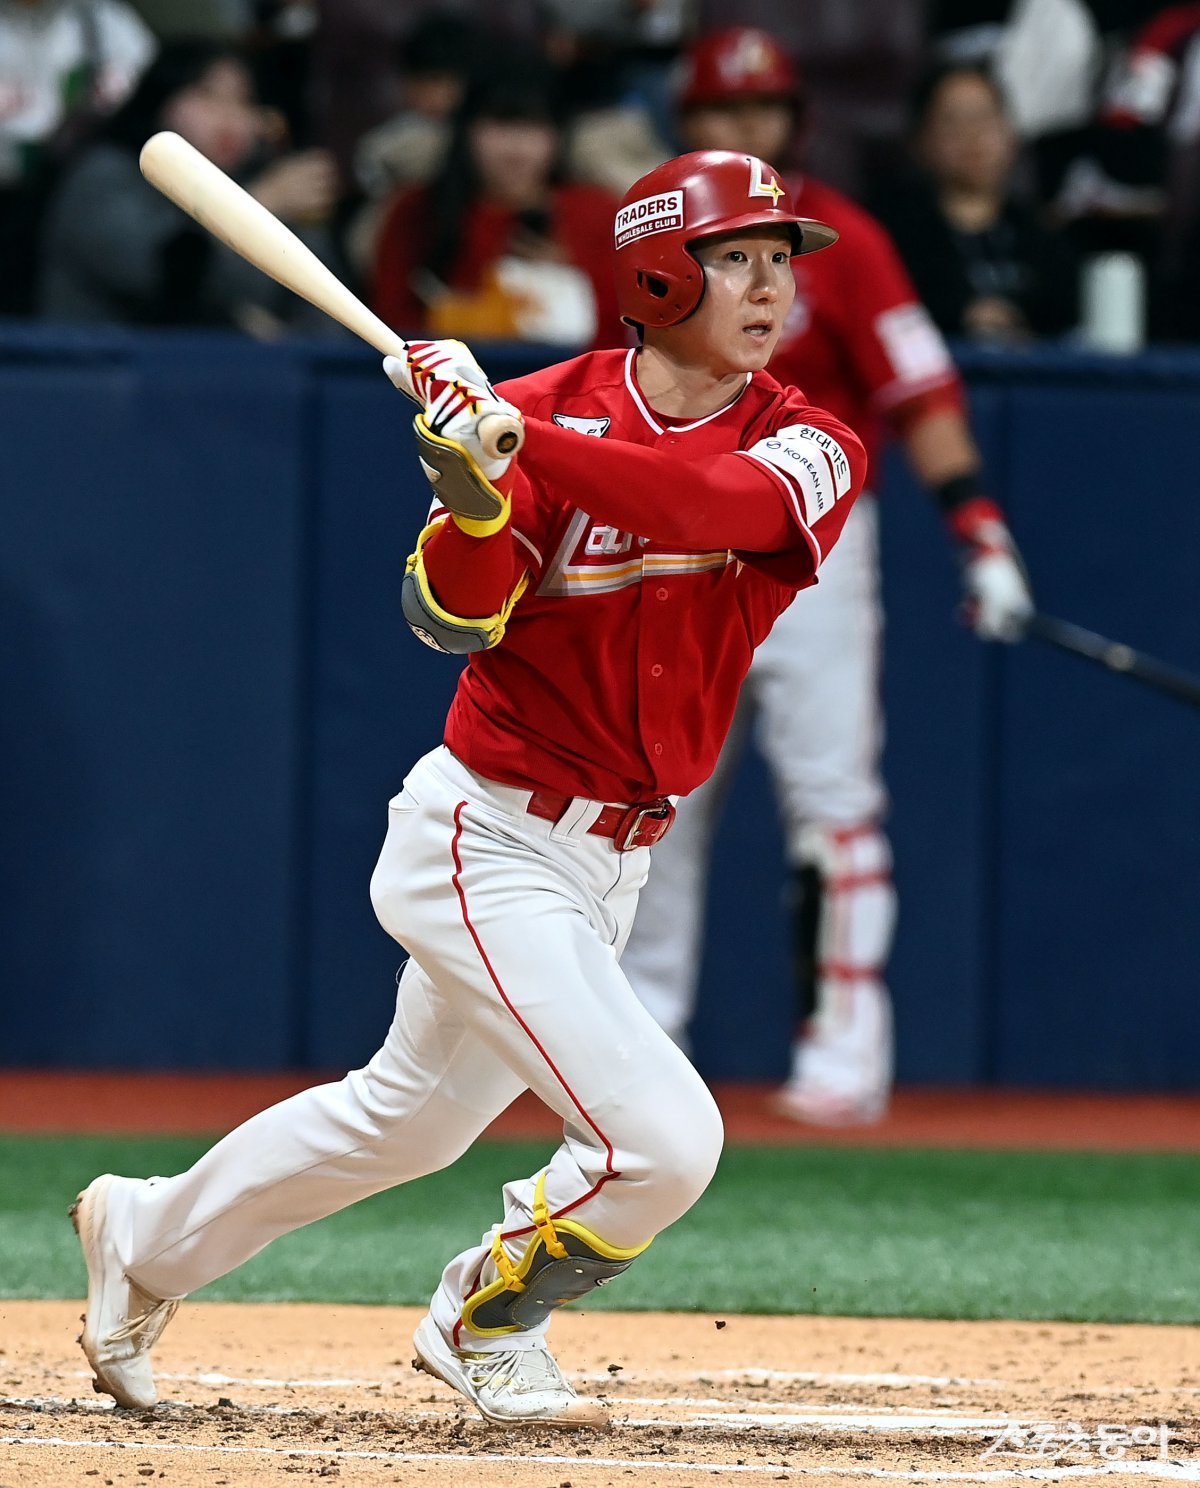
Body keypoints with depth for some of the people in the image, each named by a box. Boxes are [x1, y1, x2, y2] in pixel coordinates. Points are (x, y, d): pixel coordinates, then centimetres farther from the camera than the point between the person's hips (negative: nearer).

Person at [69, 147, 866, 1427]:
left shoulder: (805, 447, -7)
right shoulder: (543, 413, -13)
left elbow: (723, 501, -30)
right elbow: (452, 615, -21)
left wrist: (515, 441, -39)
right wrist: (474, 490, -41)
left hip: (609, 861, 6)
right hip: (485, 842, -6)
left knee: (409, 1117, 23)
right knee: (663, 1135, -16)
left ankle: (146, 1236, 45)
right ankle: (484, 1325, 12)